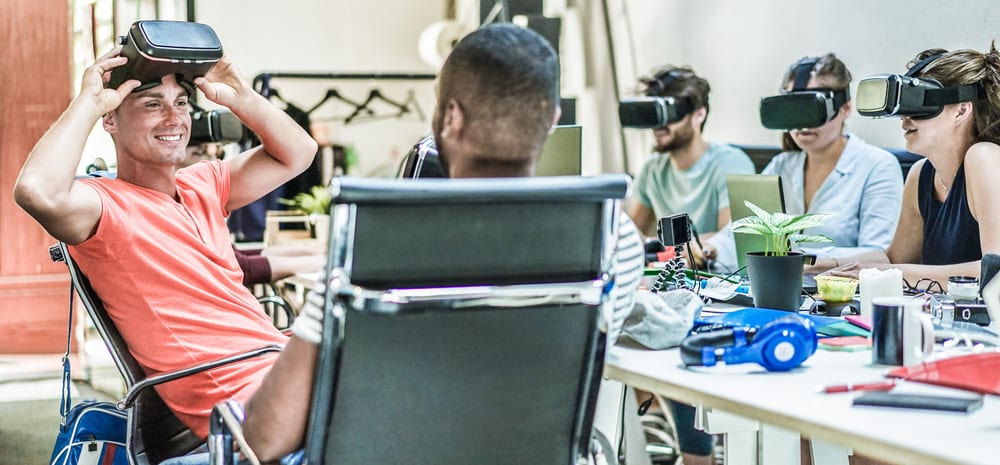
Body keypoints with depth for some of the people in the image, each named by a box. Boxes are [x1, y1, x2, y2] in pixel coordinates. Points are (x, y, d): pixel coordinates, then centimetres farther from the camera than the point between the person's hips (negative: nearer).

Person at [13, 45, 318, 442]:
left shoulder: (203, 186, 20)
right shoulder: (107, 204, -4)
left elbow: (297, 154, 26)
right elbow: (38, 193, -26)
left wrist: (238, 97, 12)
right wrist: (88, 102, -14)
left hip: (286, 363, 9)